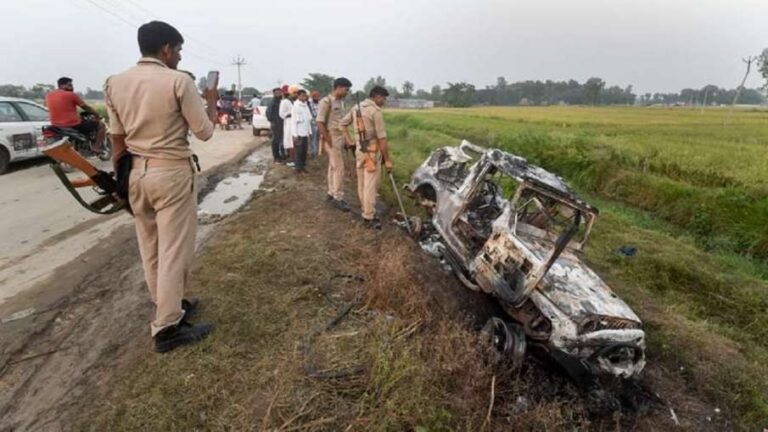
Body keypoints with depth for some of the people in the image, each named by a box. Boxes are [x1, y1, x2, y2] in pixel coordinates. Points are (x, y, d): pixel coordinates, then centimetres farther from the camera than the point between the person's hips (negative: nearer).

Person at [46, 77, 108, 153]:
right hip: (74, 126, -7)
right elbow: (86, 107, 0)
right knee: (101, 124, 6)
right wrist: (97, 115, 17)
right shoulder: (71, 95, -8)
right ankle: (96, 147, -3)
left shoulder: (48, 96, 10)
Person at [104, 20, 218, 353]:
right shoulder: (178, 81, -11)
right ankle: (167, 327, 7)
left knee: (150, 248, 16)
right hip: (171, 173, -7)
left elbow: (117, 140, 8)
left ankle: (170, 306, 33)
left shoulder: (115, 83, 6)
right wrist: (212, 103, 10)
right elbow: (204, 132, -8)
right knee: (174, 250, 0)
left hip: (136, 173, 7)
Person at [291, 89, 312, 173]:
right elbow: (293, 121, -11)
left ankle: (303, 166, 20)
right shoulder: (295, 106, -9)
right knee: (298, 151, 0)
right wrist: (295, 134, -15)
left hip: (305, 133, 6)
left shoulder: (306, 105, 10)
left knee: (304, 151, 10)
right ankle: (299, 168, 7)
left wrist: (310, 131, 11)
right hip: (299, 133, -6)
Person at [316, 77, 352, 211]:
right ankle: (338, 198, 1)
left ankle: (332, 194, 22)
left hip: (340, 138, 8)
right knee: (339, 168, -7)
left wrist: (345, 138, 10)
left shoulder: (340, 101, 11)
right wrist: (329, 142, -17)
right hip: (332, 138, -8)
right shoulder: (326, 102, -14)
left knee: (333, 167, 13)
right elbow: (320, 123, -17)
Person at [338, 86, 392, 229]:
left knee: (362, 184, 15)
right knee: (370, 186, -3)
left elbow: (342, 124, 16)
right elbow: (382, 138, -17)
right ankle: (369, 217, 3)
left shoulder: (357, 108, 10)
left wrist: (349, 141, 11)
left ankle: (367, 212, 28)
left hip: (359, 149, 9)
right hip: (372, 151, -8)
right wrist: (387, 160, -13)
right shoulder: (376, 111, -15)